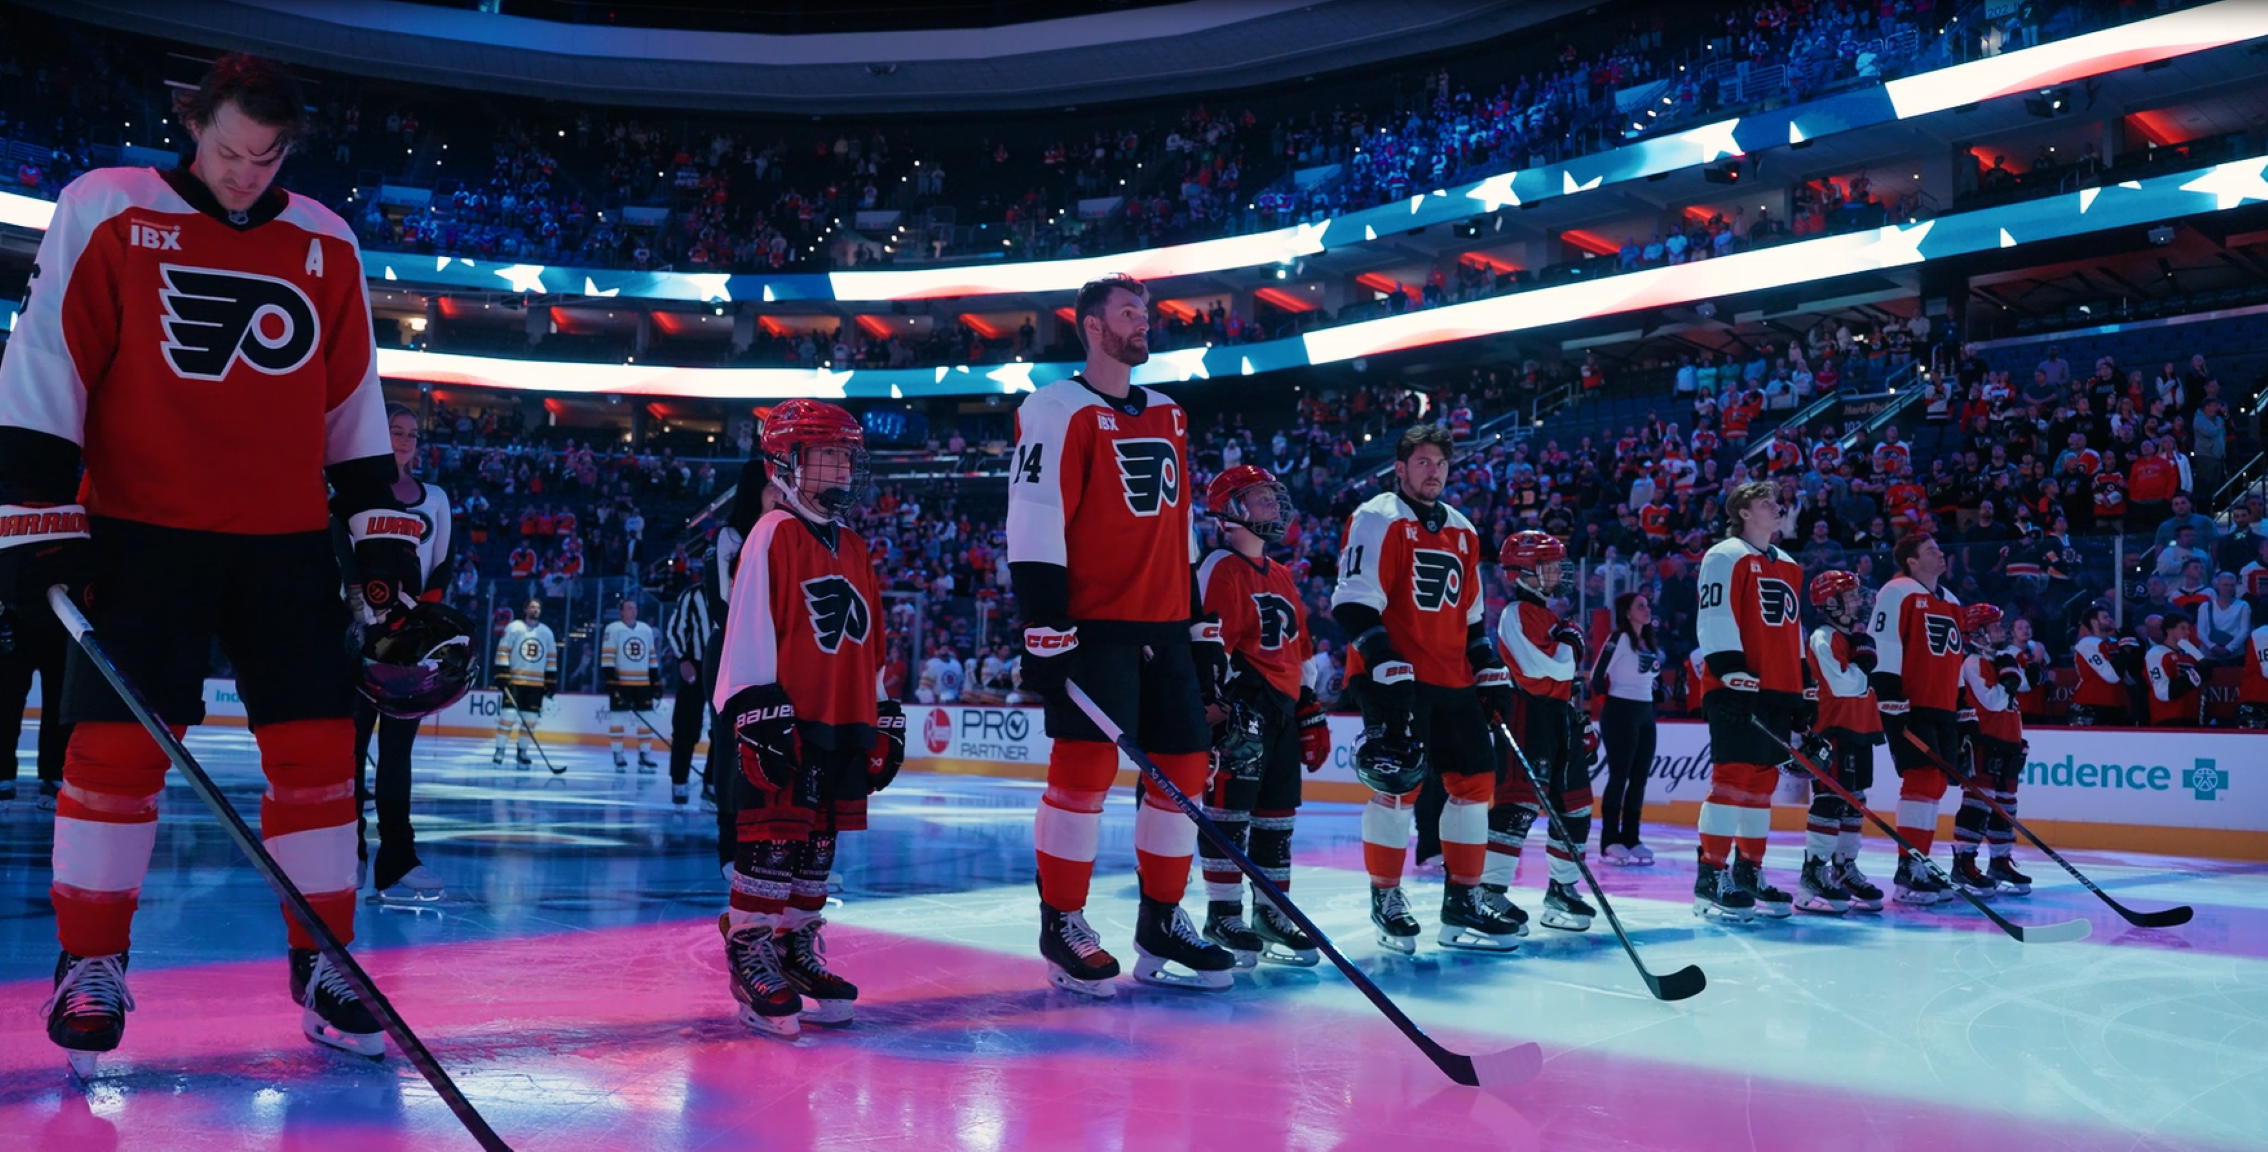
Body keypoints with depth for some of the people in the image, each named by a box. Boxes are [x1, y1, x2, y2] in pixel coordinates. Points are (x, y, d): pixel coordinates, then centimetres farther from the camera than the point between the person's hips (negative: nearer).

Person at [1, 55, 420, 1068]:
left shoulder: (326, 245, 8)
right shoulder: (104, 212, -1)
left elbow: (352, 403, 12)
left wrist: (379, 536, 7)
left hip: (288, 542, 3)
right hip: (142, 535, -2)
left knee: (318, 746, 0)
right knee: (116, 744, -5)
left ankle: (323, 962, 11)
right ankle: (90, 966, 12)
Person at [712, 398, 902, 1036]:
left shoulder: (854, 549, 18)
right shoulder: (773, 535, -6)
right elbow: (748, 631, -12)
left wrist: (885, 720, 19)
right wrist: (758, 710, -18)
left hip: (844, 723, 8)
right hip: (784, 722, -7)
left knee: (818, 840, 12)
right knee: (774, 836, -6)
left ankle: (797, 948, 23)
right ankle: (750, 952, 3)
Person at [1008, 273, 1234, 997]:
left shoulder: (1168, 418, 18)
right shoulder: (1057, 412, -6)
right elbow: (1033, 529, -13)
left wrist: (1201, 627, 19)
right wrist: (1046, 635, -19)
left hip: (1163, 627, 7)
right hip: (1091, 625, -7)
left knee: (1185, 766, 6)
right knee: (1086, 766, -11)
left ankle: (1161, 923, 18)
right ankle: (1062, 926, 4)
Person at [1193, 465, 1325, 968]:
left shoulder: (1280, 576, 20)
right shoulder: (1221, 568, -8)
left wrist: (1312, 713, 21)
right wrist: (1218, 707, -21)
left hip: (1282, 707, 9)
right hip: (1241, 705, -9)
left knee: (1277, 813, 11)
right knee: (1230, 804, -9)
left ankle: (1270, 912, 19)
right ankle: (1223, 913, -3)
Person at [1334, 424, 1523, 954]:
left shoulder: (1461, 531, 18)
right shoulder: (1378, 520, -6)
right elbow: (1355, 603, -15)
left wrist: (1492, 673, 17)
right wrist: (1387, 667, -22)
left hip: (1452, 680, 8)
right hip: (1393, 680, -8)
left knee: (1475, 779, 5)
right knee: (1400, 781, -11)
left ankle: (1464, 900, 15)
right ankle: (1386, 898, 5)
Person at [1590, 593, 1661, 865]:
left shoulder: (1650, 643, 14)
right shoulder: (1620, 638, -10)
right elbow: (1597, 674, -15)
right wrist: (1607, 700, -3)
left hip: (1645, 713, 8)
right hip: (1621, 713, -8)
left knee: (1640, 778, 7)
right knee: (1619, 776, -7)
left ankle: (1631, 838, 12)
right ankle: (1610, 842, -4)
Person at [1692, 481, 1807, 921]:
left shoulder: (1788, 566, 21)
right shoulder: (1724, 557, -4)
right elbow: (1715, 616, -13)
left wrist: (1800, 685, 21)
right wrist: (1730, 667, -21)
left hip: (1778, 691, 8)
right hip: (1737, 688, -8)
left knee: (1763, 779, 10)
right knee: (1733, 774, -12)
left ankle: (1748, 872, 18)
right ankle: (1711, 877, -10)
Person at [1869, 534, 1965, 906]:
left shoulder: (1950, 601, 21)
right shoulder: (1897, 592, -7)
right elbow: (1882, 649, -14)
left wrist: (1962, 708, 22)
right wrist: (1891, 701, -20)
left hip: (1941, 709, 9)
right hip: (1908, 707, -9)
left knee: (1935, 783, 9)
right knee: (1923, 778, -15)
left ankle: (1919, 863, 17)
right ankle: (1907, 874, -15)